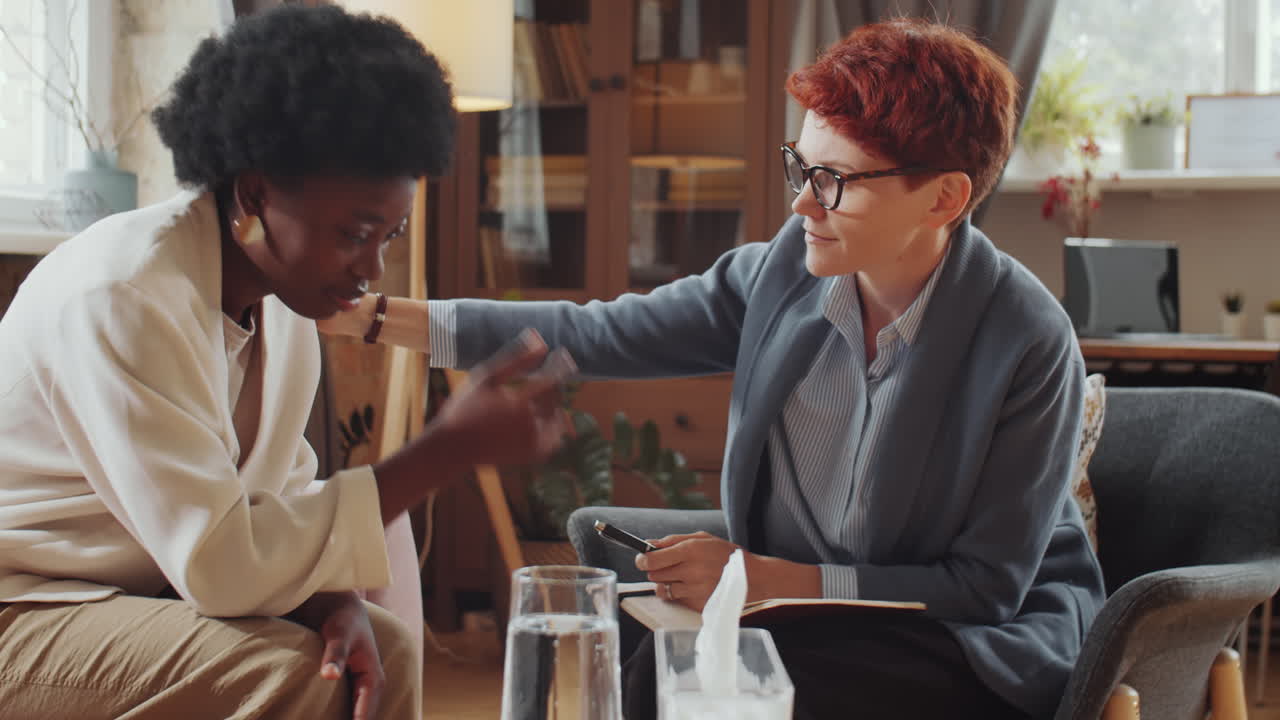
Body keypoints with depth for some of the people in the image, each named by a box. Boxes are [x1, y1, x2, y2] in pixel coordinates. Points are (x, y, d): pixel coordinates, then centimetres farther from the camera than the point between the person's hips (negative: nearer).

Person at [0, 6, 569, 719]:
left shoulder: (286, 285, -2)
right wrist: (448, 448, -29)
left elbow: (279, 492, 5)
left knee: (383, 646, 2)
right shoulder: (123, 298, -28)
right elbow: (217, 565, -32)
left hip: (151, 590, 8)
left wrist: (336, 601, -17)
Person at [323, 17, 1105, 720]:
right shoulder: (783, 271, -5)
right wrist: (377, 316, -9)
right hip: (807, 613, 4)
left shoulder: (1029, 343, -19)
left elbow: (988, 585, -15)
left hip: (982, 641, -4)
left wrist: (768, 578, -20)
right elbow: (600, 335, -3)